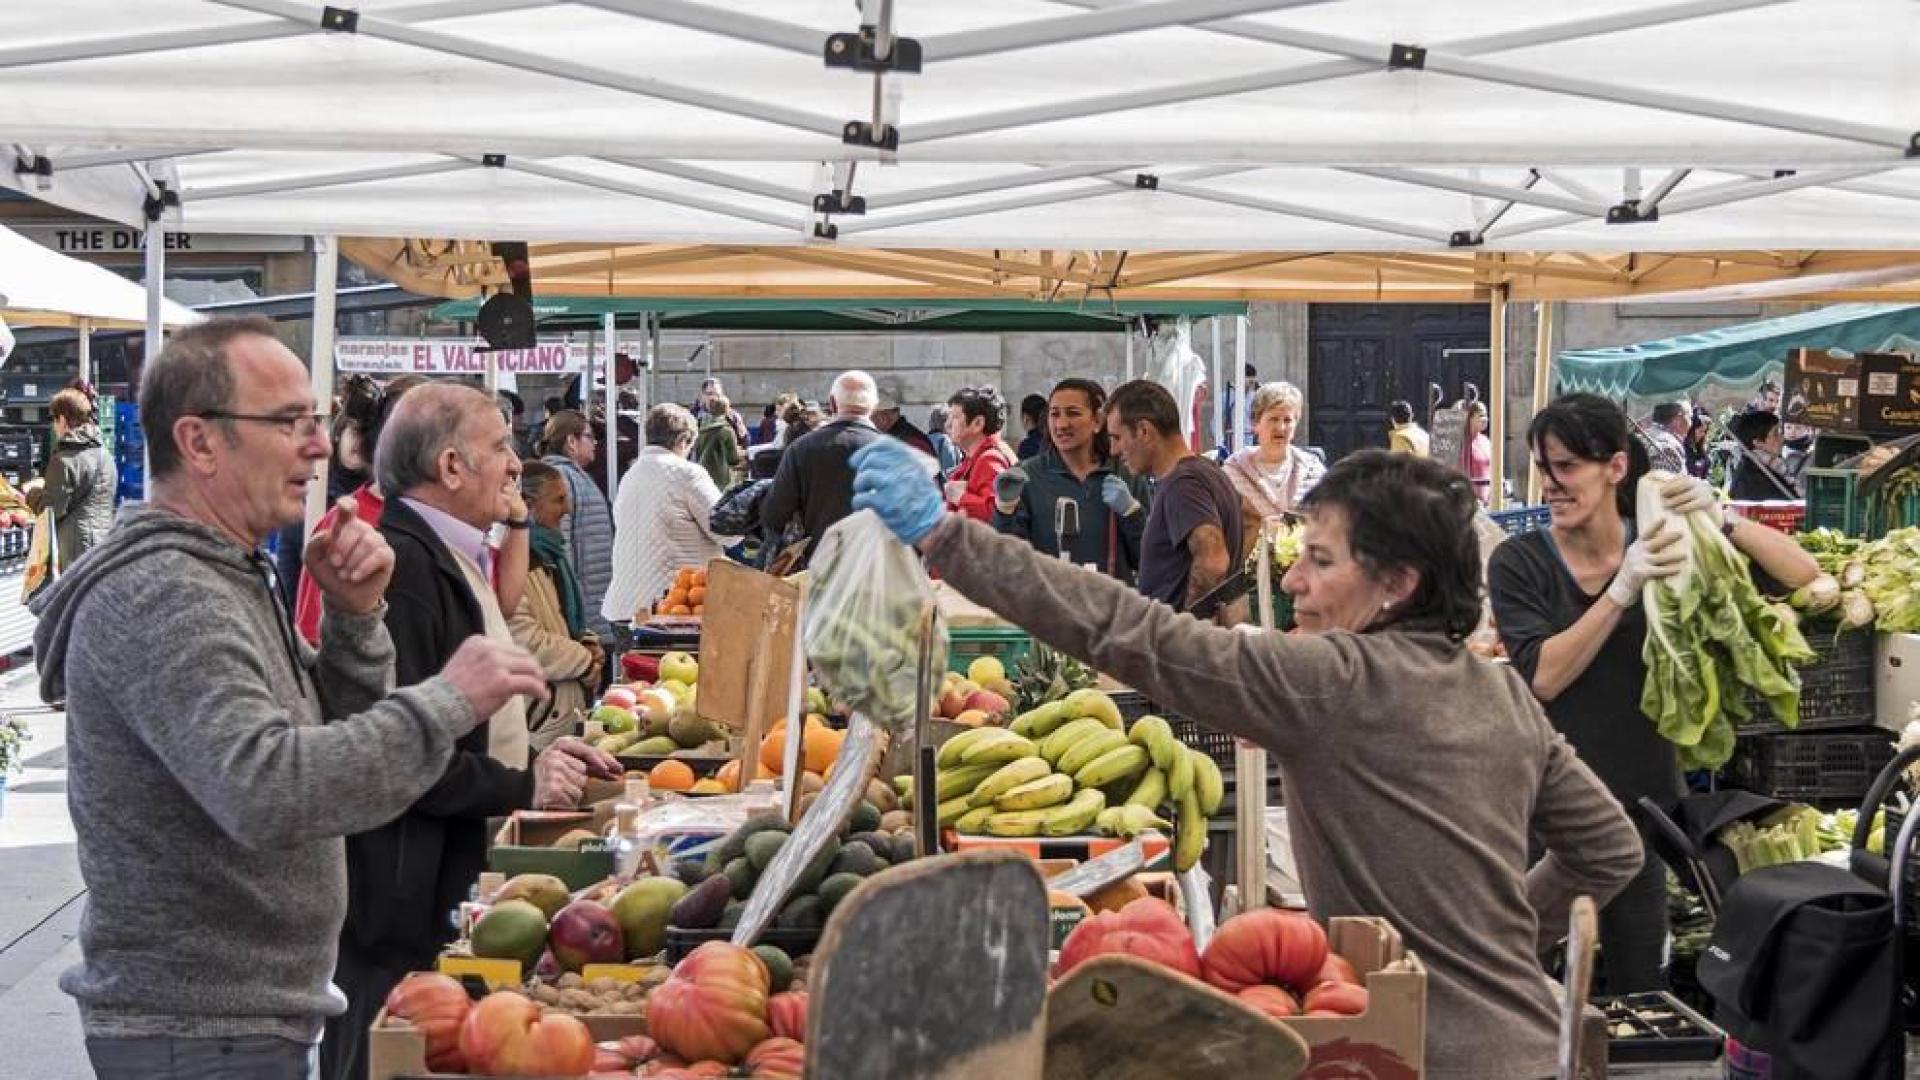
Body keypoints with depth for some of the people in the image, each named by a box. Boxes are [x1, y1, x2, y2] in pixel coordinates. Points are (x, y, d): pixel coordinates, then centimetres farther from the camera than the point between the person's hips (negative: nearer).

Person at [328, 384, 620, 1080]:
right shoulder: (401, 564, -18)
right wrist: (523, 786, -16)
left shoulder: (450, 556, 16)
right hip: (400, 894, -10)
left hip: (449, 879, 10)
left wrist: (535, 758, 9)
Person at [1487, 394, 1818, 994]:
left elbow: (1802, 574, -3)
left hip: (1644, 803, 2)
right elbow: (1543, 675, -17)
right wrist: (1623, 591, -24)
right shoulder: (1519, 563, -5)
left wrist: (1720, 521, -19)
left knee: (1641, 989, 11)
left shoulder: (1667, 551, 1)